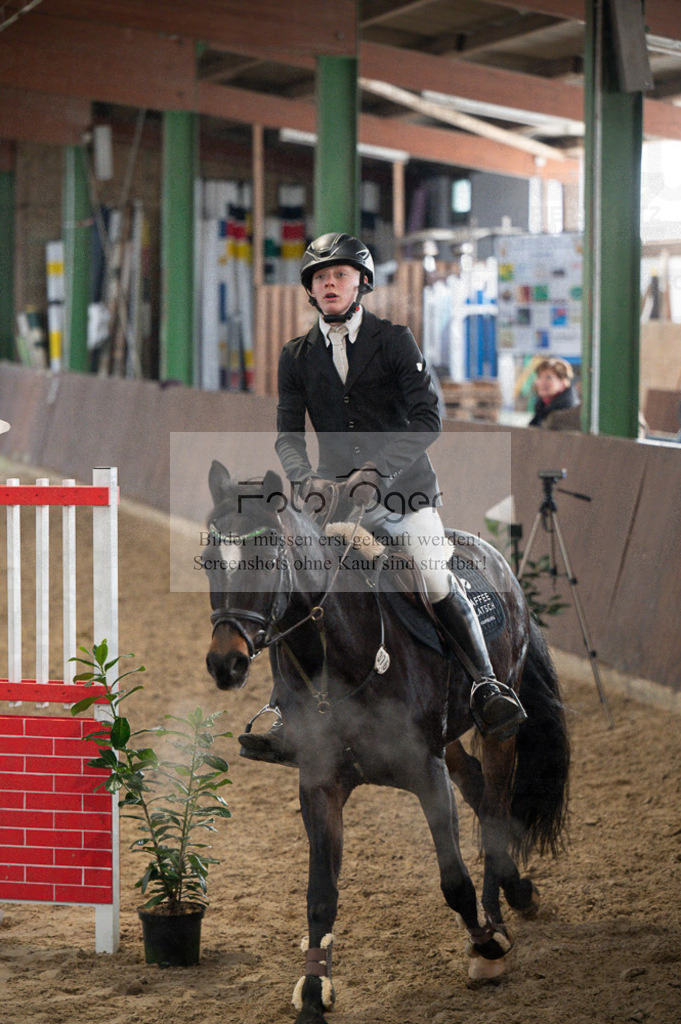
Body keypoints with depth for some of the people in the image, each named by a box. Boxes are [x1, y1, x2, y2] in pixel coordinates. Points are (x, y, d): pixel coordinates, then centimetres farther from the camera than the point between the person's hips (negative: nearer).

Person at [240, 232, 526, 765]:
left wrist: (377, 470, -23)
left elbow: (426, 421, -10)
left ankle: (489, 685, -6)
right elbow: (287, 434, 5)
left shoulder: (395, 340, -2)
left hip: (405, 485, -3)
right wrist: (308, 477, -17)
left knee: (436, 581, -19)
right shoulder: (297, 356, 8)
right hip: (337, 495, 3)